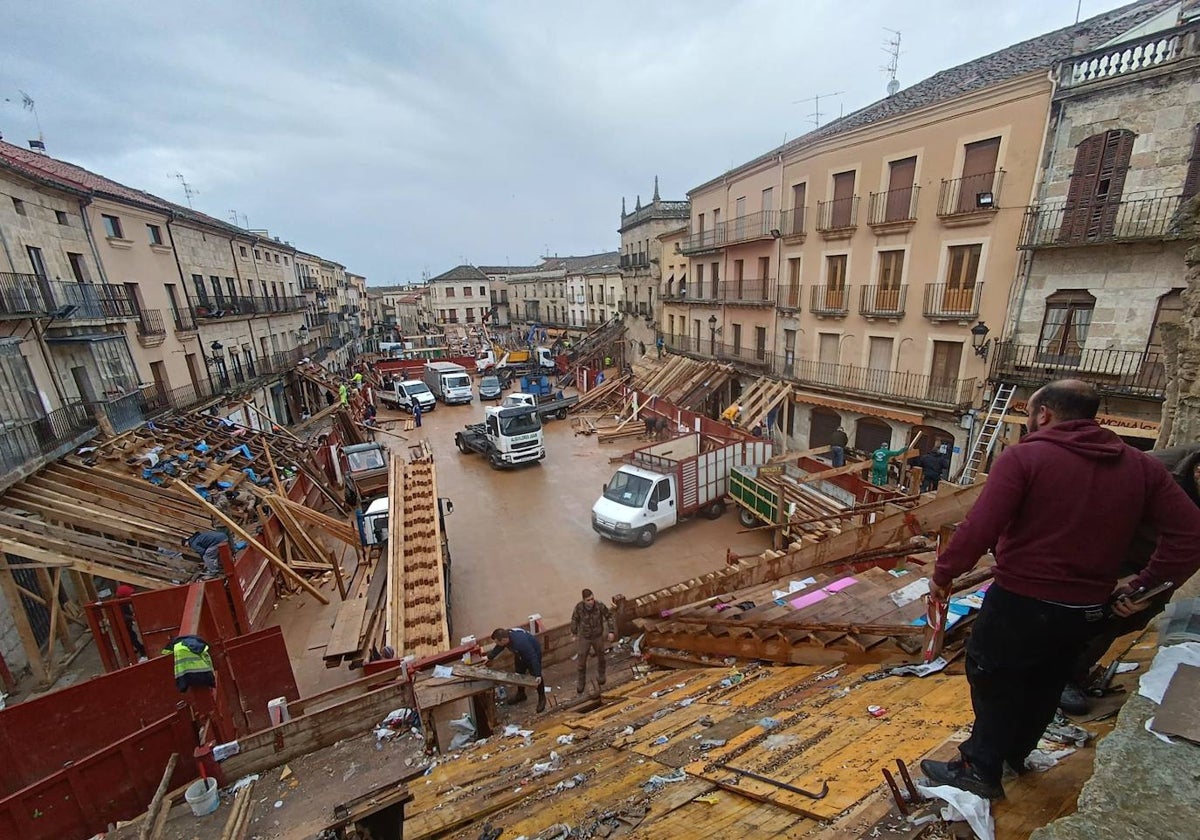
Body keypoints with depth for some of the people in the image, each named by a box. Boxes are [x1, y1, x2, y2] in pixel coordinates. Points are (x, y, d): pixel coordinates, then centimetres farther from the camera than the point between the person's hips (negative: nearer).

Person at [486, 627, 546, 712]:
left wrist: (538, 674, -35)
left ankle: (542, 698, 22)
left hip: (533, 652, -7)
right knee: (519, 673, 19)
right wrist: (490, 657, 13)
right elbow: (499, 648, 1)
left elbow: (533, 657, -38)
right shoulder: (506, 636, -24)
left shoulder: (520, 642, -46)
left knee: (535, 676, 1)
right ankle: (521, 694, 41)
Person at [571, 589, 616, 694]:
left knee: (600, 657, 24)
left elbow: (609, 616, -11)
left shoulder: (600, 606, -30)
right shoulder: (579, 607, -28)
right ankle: (580, 683, 35)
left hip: (598, 636, 1)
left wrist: (611, 631, -10)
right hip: (584, 637, 0)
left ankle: (600, 676, 54)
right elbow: (574, 619, -7)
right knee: (581, 661, 9)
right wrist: (574, 634, 4)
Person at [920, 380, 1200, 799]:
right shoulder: (1141, 466, 3)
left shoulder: (1023, 457, -18)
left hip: (1021, 603, -6)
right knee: (1044, 685, 25)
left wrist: (943, 574, -13)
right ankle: (1015, 752, 44)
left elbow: (980, 529, -25)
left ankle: (981, 769, 25)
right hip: (1088, 610, 7)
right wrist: (1143, 585, 6)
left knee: (995, 684, 12)